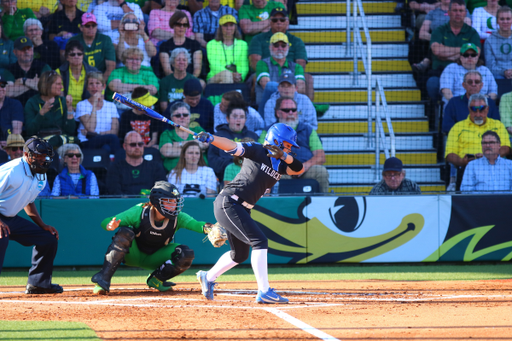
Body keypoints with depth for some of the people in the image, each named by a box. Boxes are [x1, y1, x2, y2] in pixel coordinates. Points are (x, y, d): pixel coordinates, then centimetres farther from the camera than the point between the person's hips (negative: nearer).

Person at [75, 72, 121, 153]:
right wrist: (94, 104, -5)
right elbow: (90, 128, -9)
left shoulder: (111, 106, 17)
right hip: (87, 143, -2)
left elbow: (115, 131, 5)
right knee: (112, 138, -33)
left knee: (107, 148, -38)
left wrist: (93, 134, -7)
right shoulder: (82, 105, 7)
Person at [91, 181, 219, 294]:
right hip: (133, 255, -2)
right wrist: (111, 226, -50)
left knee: (187, 254, -22)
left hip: (154, 259, 2)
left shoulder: (177, 218, -18)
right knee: (124, 232, -34)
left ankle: (156, 279, 1)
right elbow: (105, 223, -25)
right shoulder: (140, 212, -24)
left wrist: (207, 227, -57)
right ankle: (103, 279, -34)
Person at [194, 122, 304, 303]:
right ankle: (264, 292, -20)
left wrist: (284, 155, -17)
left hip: (242, 209, 9)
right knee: (260, 241, -17)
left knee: (240, 254, 20)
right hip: (228, 202, -9)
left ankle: (208, 277, 40)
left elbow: (299, 169, -1)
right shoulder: (257, 151, -6)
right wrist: (211, 139, -33)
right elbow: (232, 146, -17)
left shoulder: (279, 165, 13)